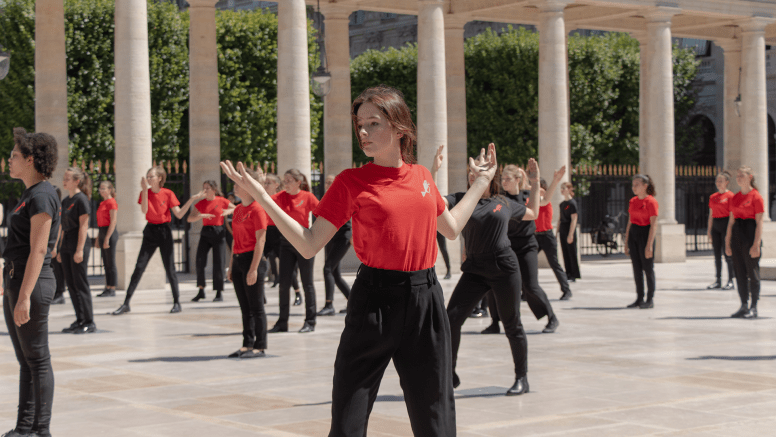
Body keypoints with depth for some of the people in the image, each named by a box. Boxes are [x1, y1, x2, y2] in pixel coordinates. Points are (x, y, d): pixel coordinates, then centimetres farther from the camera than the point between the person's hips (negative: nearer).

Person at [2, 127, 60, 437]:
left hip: (33, 282, -10)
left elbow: (38, 250, -19)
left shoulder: (42, 196, -14)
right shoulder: (29, 194, 16)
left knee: (37, 359, -3)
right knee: (25, 360, 13)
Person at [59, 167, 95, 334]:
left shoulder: (81, 199, -10)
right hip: (67, 245, 8)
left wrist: (79, 250, -19)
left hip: (79, 245, -8)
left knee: (80, 284, -5)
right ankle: (80, 320, 15)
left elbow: (83, 226, -14)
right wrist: (60, 249, 17)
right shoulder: (65, 201, 14)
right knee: (71, 284, 9)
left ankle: (89, 322, 0)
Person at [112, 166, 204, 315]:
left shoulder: (168, 194, -5)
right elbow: (144, 210, -16)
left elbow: (179, 214, -9)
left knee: (169, 268, 0)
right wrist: (145, 190, -23)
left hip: (164, 231, -2)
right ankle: (126, 303, -1)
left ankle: (177, 302, 12)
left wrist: (192, 200, -18)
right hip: (150, 231, 2)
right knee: (139, 267, -2)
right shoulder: (145, 192, 0)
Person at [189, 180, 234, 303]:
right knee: (200, 261, -8)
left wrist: (228, 211, -9)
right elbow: (189, 219, 1)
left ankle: (219, 293, 5)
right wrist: (201, 216, -16)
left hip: (218, 232, -2)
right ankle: (201, 291, 3)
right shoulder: (201, 203, 5)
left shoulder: (222, 201, 0)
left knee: (218, 262, -3)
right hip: (205, 232, 2)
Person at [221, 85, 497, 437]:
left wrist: (481, 182, 25)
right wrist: (259, 195, -16)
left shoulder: (421, 175, 8)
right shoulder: (351, 182, -5)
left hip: (425, 300, 4)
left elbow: (451, 227, 23)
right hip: (375, 300, -3)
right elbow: (309, 245, -9)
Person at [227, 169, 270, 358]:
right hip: (238, 259, 8)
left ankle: (260, 347, 3)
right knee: (245, 307, 11)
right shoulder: (237, 210, 14)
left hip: (252, 258, -8)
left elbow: (260, 241, -15)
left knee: (256, 307, -2)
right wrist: (231, 265, 16)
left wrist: (254, 268, -19)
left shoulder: (257, 210, -11)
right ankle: (247, 344, 17)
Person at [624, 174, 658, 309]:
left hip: (645, 234, -7)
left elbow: (653, 225, -14)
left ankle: (650, 300, 6)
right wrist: (626, 242, 12)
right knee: (637, 269, 8)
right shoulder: (633, 201, 11)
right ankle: (639, 299, 14)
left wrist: (649, 245, -19)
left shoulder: (651, 202, -11)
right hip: (633, 234, 7)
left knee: (648, 269, -1)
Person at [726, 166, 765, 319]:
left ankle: (754, 308, 5)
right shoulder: (735, 198, 13)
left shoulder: (756, 197, -8)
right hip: (736, 235, 7)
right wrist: (727, 243, 11)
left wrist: (756, 244, -17)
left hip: (750, 235, -7)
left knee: (752, 273, -2)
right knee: (740, 272, 8)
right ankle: (744, 306, 15)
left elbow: (759, 223, -11)